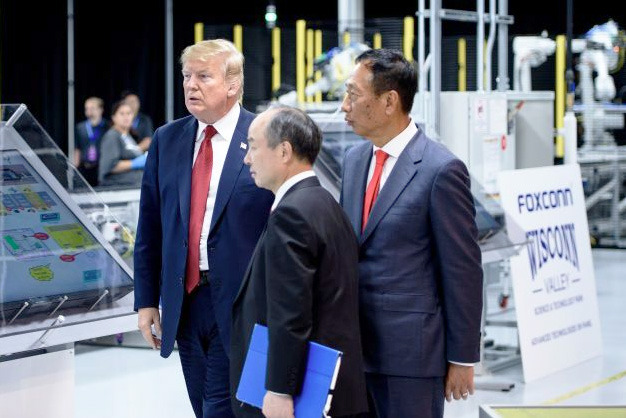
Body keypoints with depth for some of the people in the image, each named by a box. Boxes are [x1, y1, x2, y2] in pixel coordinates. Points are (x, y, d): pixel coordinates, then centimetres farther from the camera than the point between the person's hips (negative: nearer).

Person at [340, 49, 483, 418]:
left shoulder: (441, 169, -12)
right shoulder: (355, 160, 10)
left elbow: (463, 272, -10)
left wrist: (462, 358, -9)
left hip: (410, 347, -7)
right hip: (357, 345, 7)